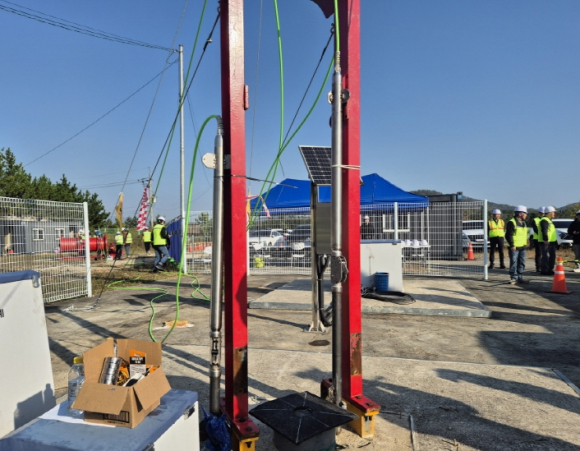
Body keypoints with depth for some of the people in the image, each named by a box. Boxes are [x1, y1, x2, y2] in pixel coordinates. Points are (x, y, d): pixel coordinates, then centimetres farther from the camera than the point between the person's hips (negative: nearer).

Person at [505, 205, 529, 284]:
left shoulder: (524, 223, 17)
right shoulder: (511, 222, -11)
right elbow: (508, 235, -15)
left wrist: (526, 243, 20)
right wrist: (512, 245, -18)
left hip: (522, 247, 8)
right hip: (514, 247, -8)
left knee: (522, 263, 10)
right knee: (514, 263, -5)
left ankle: (520, 277, 18)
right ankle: (513, 278, 2)